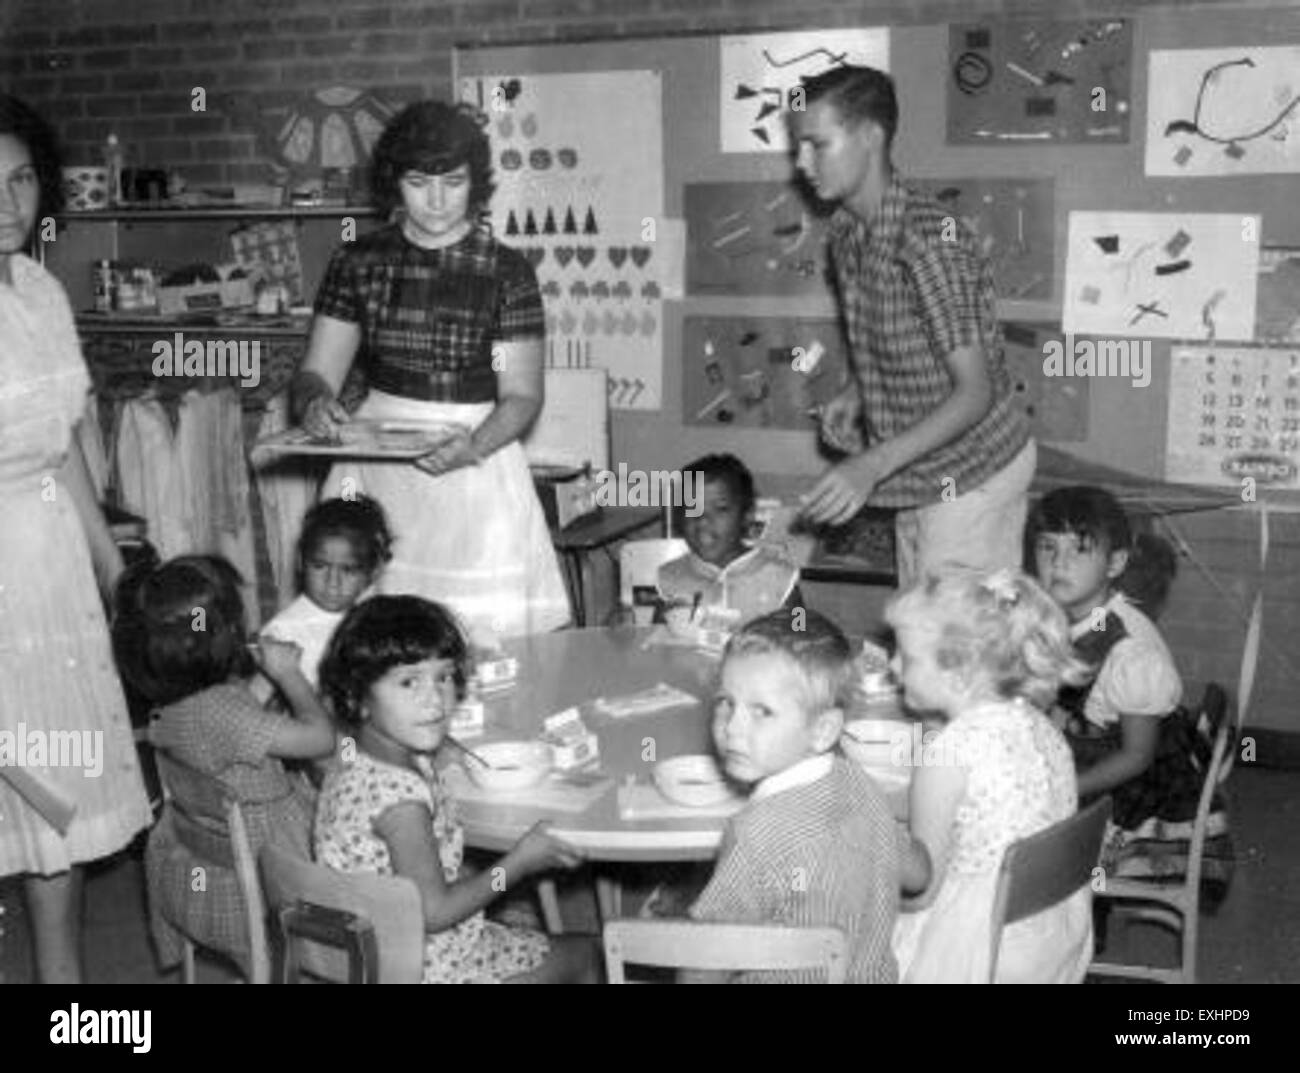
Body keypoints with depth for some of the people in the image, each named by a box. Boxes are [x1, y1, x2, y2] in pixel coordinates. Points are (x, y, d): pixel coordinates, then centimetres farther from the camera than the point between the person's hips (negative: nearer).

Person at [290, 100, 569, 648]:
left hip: (472, 465, -2)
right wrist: (314, 402, -17)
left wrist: (472, 446, -21)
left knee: (484, 637, -5)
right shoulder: (358, 262, 5)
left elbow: (522, 396, -3)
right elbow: (316, 372, 6)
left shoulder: (506, 271, -3)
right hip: (376, 468, 2)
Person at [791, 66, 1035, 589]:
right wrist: (852, 395, -2)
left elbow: (975, 392, -25)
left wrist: (872, 466, -34)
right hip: (917, 476, 8)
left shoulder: (928, 238, -23)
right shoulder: (846, 234, 4)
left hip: (971, 474, -8)